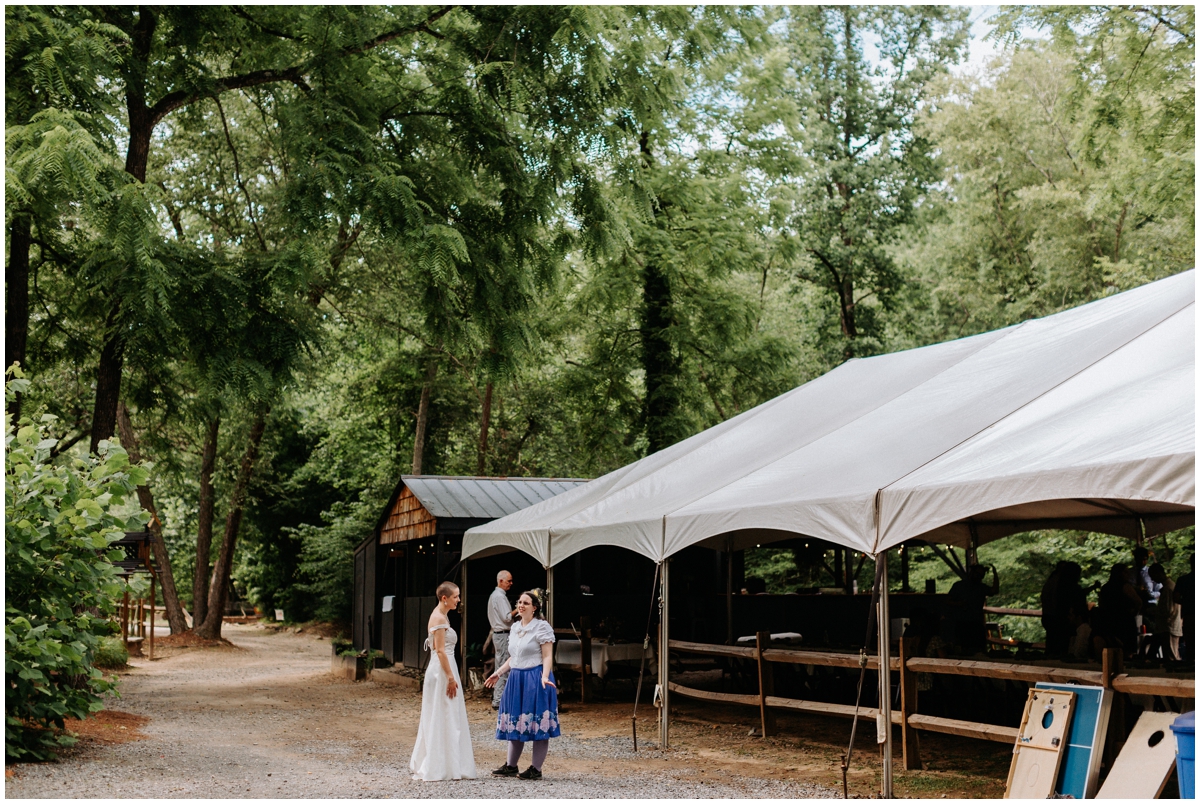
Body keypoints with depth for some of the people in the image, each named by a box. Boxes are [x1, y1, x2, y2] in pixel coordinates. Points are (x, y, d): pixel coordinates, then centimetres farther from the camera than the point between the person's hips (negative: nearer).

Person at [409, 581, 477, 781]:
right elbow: (440, 651, -20)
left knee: (441, 720, 14)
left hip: (443, 669, 10)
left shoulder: (442, 616, 15)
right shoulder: (439, 618, -15)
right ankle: (436, 770, 1)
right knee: (441, 720, -4)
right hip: (442, 671, -10)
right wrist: (451, 677, -20)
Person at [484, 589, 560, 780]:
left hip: (535, 680, -7)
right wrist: (498, 673, 17)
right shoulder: (515, 627, 14)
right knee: (515, 723, 12)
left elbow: (547, 657, -12)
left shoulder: (542, 627, -8)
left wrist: (545, 677, -26)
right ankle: (510, 766, 21)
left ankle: (536, 769, 5)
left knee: (537, 725, -2)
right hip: (516, 679, 7)